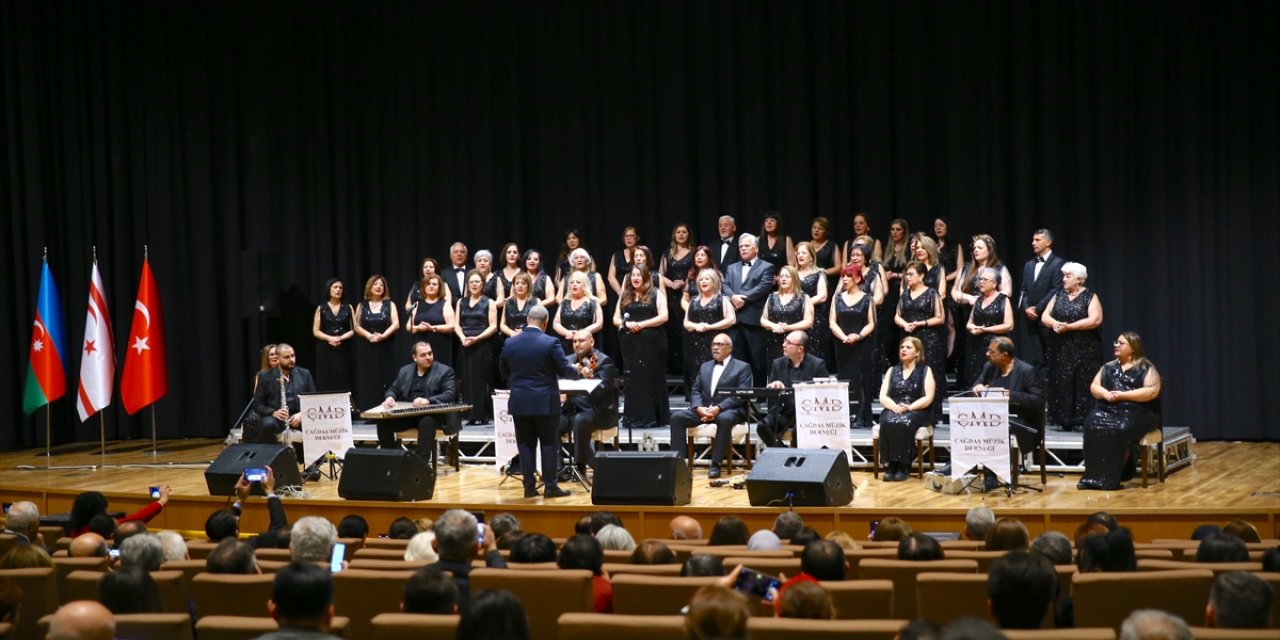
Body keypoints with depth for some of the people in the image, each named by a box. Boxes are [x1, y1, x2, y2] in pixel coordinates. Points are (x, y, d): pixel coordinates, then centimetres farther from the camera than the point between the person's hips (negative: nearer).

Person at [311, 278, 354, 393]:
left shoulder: (348, 308, 9)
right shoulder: (321, 308, 6)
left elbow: (353, 330, 4)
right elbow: (315, 331, 2)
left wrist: (341, 338, -12)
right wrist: (330, 338, -13)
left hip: (343, 350, 1)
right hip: (325, 350, -1)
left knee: (343, 382, -4)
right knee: (326, 381, -4)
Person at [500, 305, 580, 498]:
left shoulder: (510, 343, 0)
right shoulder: (550, 343, -11)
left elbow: (504, 372, 11)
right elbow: (565, 370, -7)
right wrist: (578, 372, 15)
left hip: (520, 402, 3)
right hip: (545, 402, -3)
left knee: (525, 443, 8)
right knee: (549, 443, 5)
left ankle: (529, 486, 7)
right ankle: (550, 486, 5)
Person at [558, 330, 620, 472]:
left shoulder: (604, 361, -6)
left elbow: (602, 391, -18)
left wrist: (590, 377, -38)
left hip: (600, 412, -6)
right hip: (573, 409, 6)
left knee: (580, 420, -37)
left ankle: (581, 465, -27)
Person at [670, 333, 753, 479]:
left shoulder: (742, 367, 3)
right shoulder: (705, 367, 21)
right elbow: (696, 391, 14)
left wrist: (718, 408, -21)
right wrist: (699, 408, -10)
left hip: (730, 410, -5)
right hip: (704, 409, 5)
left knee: (724, 419, -40)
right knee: (677, 417, -18)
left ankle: (715, 464, -33)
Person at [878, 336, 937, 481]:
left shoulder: (925, 370, 7)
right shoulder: (892, 370, 17)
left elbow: (928, 398, -4)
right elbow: (883, 397, 8)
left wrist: (909, 407, -18)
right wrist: (894, 406, -14)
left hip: (917, 412, -3)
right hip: (893, 410, 3)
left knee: (903, 423, -36)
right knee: (888, 422, -32)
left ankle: (902, 467, -31)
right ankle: (889, 465, -31)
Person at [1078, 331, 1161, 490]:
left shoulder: (1146, 368, 3)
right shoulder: (1108, 367, 20)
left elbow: (1152, 392, -10)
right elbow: (1094, 387, 15)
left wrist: (1122, 395, -14)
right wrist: (1105, 393, -9)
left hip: (1136, 412, -4)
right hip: (1108, 410, 4)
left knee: (1119, 430, -36)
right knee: (1093, 427, -28)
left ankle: (1112, 477, -25)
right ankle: (1094, 476, -25)